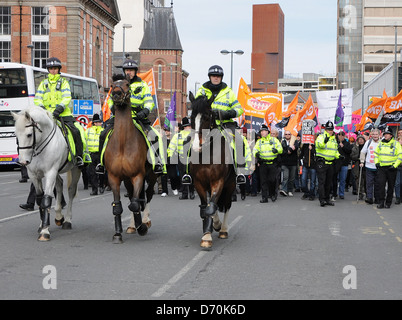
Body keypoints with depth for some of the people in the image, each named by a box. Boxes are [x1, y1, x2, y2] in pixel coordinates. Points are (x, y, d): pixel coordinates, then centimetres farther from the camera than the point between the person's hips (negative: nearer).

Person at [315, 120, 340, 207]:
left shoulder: (334, 139, 17)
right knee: (321, 182, -9)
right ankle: (322, 200, -11)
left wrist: (338, 156, 8)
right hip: (322, 163, -7)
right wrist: (324, 141, -46)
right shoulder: (321, 137, -5)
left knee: (328, 182, 11)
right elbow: (320, 145, -27)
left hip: (330, 163, 7)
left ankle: (327, 199, 19)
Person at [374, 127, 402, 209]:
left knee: (390, 186, 5)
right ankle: (381, 202, -6)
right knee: (381, 184, -9)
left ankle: (388, 202, 14)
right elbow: (376, 153, 22)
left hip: (391, 168, -2)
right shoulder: (381, 143, 10)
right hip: (382, 167, 2)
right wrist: (376, 162, 8)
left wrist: (395, 165, -11)